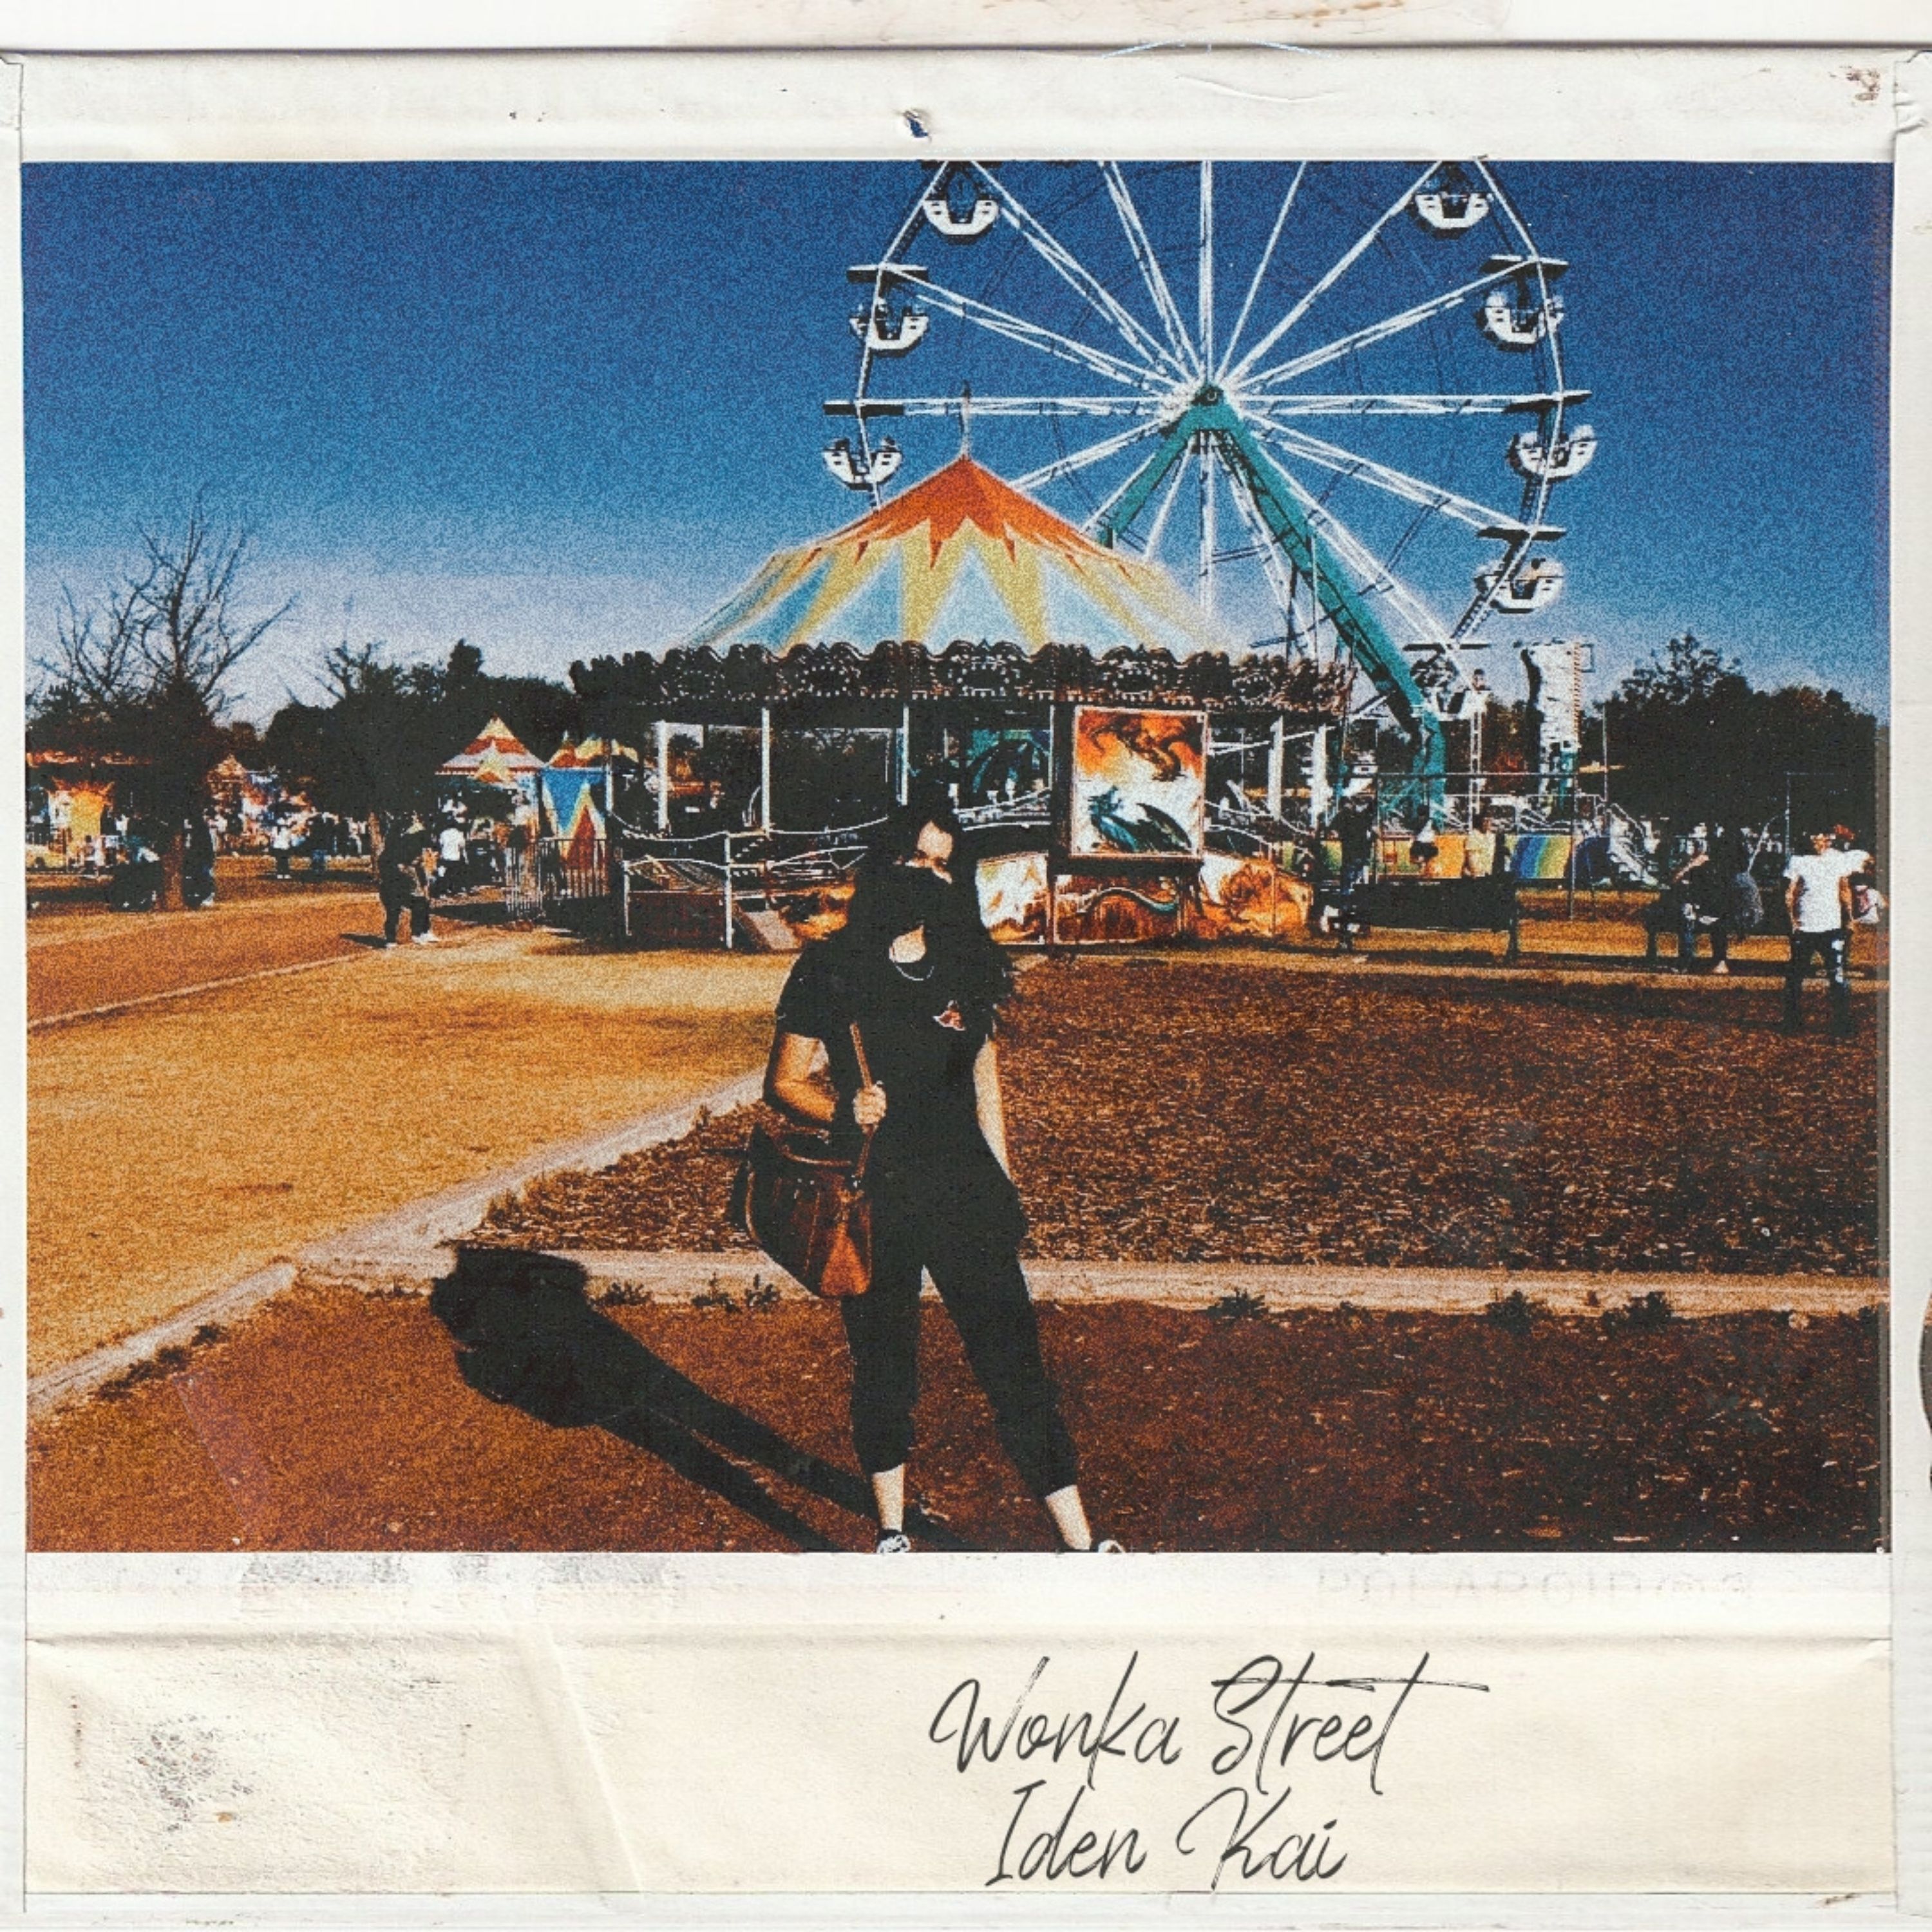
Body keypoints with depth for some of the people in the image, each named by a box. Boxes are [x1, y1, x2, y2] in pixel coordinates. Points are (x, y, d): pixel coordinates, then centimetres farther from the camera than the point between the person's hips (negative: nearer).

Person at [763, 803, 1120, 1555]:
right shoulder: (831, 967, -4)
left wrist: (1003, 1187, 14)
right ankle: (892, 1532, 27)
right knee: (883, 1367, 9)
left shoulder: (966, 964, 5)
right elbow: (784, 1082, 0)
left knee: (1013, 1358, 0)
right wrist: (842, 1108, -20)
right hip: (873, 1197, -1)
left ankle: (1081, 1540, 5)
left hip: (964, 1187, 2)